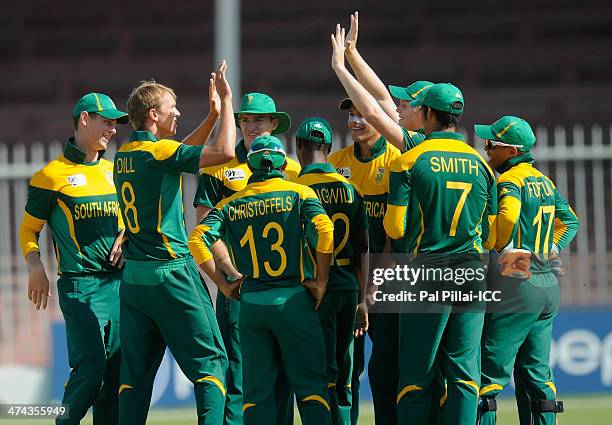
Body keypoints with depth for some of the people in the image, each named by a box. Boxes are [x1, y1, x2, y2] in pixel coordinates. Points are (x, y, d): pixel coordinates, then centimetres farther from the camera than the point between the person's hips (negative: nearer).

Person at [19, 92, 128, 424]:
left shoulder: (114, 171, 18)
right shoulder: (53, 175, 0)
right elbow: (29, 228, 4)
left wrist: (124, 237, 6)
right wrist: (35, 266, -12)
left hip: (119, 281, 6)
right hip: (81, 286, -6)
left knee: (118, 371, 4)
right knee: (91, 368, -15)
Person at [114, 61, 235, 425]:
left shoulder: (124, 156, 13)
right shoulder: (158, 151, -13)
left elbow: (180, 155, 29)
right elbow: (224, 152, -21)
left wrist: (213, 114, 23)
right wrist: (226, 102, -9)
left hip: (133, 275, 8)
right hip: (171, 272, -8)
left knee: (136, 368, 10)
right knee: (210, 361, -3)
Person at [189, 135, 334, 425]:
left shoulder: (231, 204, 11)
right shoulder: (299, 193, 3)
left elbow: (197, 240, -3)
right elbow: (324, 230, -13)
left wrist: (222, 283, 3)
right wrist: (320, 281, -4)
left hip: (250, 303, 2)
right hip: (293, 299, -2)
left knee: (257, 390, 6)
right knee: (311, 386, 1)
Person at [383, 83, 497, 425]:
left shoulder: (410, 161, -4)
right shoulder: (481, 164, 9)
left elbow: (395, 227, -6)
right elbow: (492, 236, 12)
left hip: (428, 272, -4)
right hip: (472, 275, 4)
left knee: (417, 373, 0)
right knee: (464, 372, 4)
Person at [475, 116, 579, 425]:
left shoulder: (510, 180, -9)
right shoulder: (544, 181, 17)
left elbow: (508, 215, -29)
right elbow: (570, 220, 26)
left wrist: (503, 249, -14)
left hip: (517, 284, -8)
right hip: (549, 285, 8)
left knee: (490, 369, -8)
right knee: (537, 373, 12)